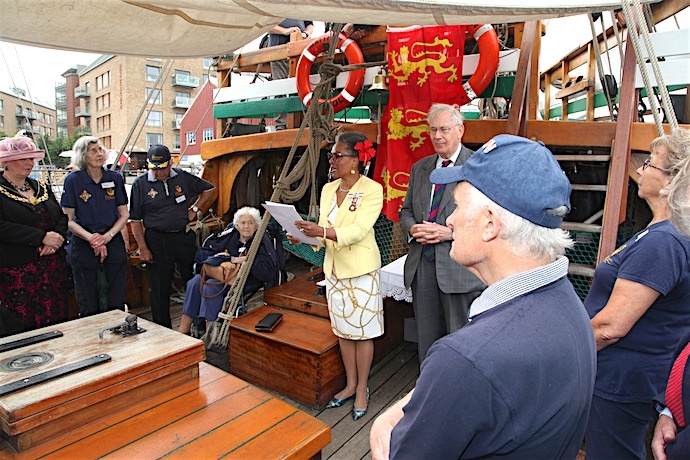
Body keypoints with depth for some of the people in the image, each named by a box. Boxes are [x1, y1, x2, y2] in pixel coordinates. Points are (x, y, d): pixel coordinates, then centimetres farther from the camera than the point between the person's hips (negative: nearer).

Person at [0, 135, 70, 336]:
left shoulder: (42, 187, 14)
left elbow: (62, 217, 11)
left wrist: (56, 239, -8)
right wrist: (42, 237, -18)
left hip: (54, 270, 5)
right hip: (17, 273, -5)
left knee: (56, 322, 7)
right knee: (20, 326, 1)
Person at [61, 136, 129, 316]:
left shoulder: (115, 178, 3)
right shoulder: (73, 180, -3)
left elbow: (124, 215, 4)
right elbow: (68, 220, -3)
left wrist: (108, 236, -12)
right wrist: (90, 237, -18)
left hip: (113, 242, 2)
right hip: (83, 245, -1)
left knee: (117, 301, 7)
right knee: (88, 305, 7)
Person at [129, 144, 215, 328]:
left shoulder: (183, 177, 3)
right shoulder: (140, 184, -2)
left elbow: (209, 189, 17)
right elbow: (135, 220, -1)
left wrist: (194, 209, 7)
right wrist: (143, 248, -6)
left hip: (185, 237, 2)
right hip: (156, 241, -1)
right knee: (159, 288, 7)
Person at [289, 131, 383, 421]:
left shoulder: (372, 190, -13)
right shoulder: (328, 189, 8)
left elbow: (358, 230, -25)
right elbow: (325, 231, 8)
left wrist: (321, 231, -38)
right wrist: (305, 236, -12)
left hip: (361, 270, -6)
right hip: (334, 269, 6)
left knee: (362, 332, 6)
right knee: (343, 330, 15)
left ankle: (362, 389, 24)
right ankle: (350, 385, 32)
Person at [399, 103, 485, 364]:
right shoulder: (420, 168, 13)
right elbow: (406, 211, 16)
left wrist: (450, 232, -19)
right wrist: (413, 228, -6)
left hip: (461, 267, -5)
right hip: (422, 266, 6)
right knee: (426, 339, 18)